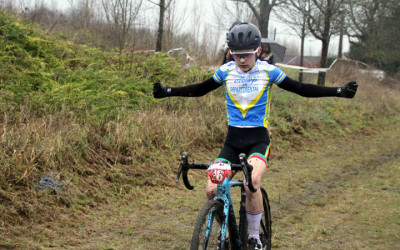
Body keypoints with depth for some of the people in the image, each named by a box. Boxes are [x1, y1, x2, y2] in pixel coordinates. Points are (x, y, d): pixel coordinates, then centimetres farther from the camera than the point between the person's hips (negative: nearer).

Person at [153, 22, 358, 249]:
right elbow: (200, 90, 15)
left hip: (258, 139, -3)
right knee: (212, 189, -14)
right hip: (233, 139, 3)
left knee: (253, 181, -31)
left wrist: (339, 91, -5)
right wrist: (168, 91, 8)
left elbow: (301, 89, 1)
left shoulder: (268, 71, -4)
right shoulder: (226, 71, 1)